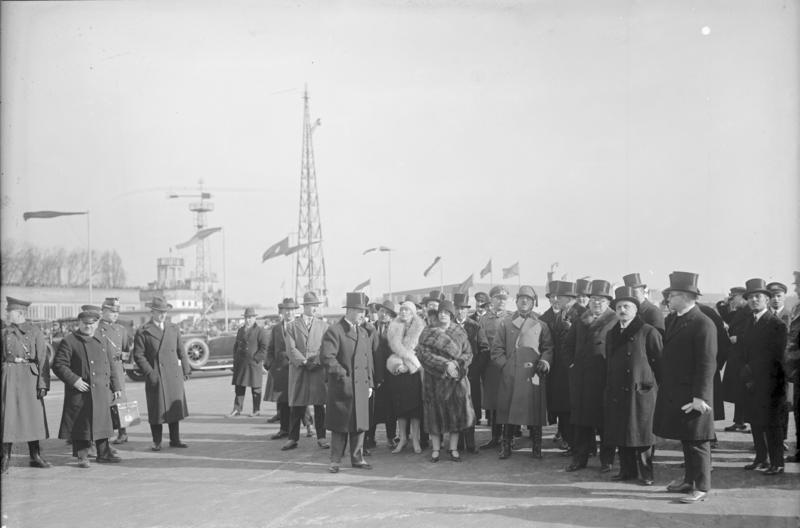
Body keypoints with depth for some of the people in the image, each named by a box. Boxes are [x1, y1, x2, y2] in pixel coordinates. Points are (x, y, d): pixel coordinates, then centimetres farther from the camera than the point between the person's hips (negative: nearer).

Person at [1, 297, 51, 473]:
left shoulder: (35, 332, 2)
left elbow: (43, 360, -1)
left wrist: (43, 384, -8)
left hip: (29, 378, -1)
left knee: (33, 416, 4)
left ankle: (35, 457, 14)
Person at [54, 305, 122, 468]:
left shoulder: (103, 340, 13)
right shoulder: (69, 342, -4)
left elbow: (111, 366, 17)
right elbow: (58, 365, -8)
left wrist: (116, 386, 13)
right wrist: (74, 380, -18)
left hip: (102, 392, 5)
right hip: (79, 392, -5)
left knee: (102, 422, 11)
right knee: (80, 424, -1)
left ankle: (104, 454, 21)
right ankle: (82, 456, 10)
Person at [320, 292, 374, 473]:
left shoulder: (364, 333, 16)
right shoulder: (334, 331, -8)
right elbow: (326, 357, -17)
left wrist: (369, 383, 14)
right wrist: (342, 373, -16)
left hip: (361, 386, 6)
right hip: (341, 386, -6)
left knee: (360, 424, 8)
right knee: (340, 425, 0)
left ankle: (357, 458, 18)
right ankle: (335, 461, 9)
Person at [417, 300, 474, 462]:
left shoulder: (460, 333, 8)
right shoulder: (427, 333, 4)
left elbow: (468, 354, 5)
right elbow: (424, 354, -8)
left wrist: (457, 363, -15)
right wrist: (445, 365, -17)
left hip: (455, 379, 1)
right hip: (434, 380, -1)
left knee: (455, 413, 0)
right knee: (435, 413, 0)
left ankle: (453, 449, 7)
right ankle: (435, 449, 6)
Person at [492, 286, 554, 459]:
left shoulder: (541, 325, 14)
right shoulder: (505, 323, 12)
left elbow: (548, 348, 12)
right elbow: (497, 349, 9)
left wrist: (544, 362, -5)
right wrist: (505, 365, -2)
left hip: (533, 375, 0)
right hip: (510, 376, 0)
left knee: (534, 410, -2)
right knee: (508, 410, -2)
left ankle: (536, 448, 7)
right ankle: (506, 446, 6)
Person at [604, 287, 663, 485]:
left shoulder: (648, 332, -5)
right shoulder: (612, 334, 15)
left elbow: (659, 362, -5)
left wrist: (659, 387, -7)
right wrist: (608, 390, 15)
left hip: (641, 392, -6)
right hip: (616, 393, 6)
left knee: (641, 434, 0)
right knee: (621, 433, 8)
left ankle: (645, 473, 9)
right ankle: (627, 470, 19)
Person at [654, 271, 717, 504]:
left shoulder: (703, 324, -16)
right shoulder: (671, 319, 10)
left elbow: (707, 364, -18)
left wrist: (699, 396, -20)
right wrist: (663, 384, 12)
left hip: (692, 395, -8)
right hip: (673, 392, 8)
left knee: (697, 441, 0)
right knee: (684, 439, 17)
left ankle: (701, 487, 9)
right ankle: (689, 480, 29)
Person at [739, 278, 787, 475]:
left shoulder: (777, 324, -10)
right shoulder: (750, 324, 15)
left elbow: (775, 356, -14)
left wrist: (752, 372, -13)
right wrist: (745, 372, 2)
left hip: (769, 383, -7)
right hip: (752, 382, 7)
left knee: (771, 424, -3)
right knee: (755, 422, 11)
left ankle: (777, 463, 4)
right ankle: (761, 459, 21)